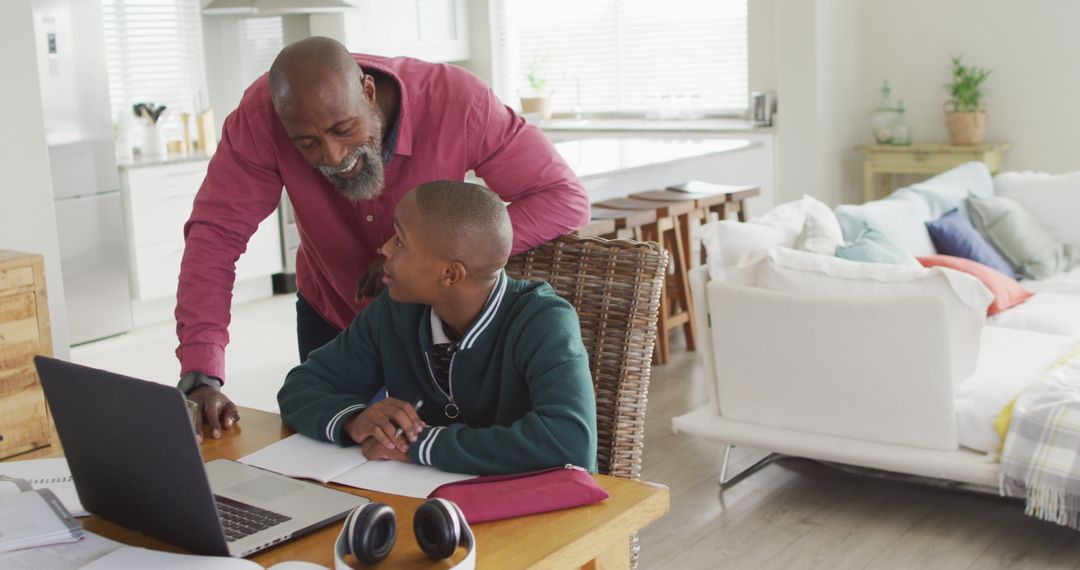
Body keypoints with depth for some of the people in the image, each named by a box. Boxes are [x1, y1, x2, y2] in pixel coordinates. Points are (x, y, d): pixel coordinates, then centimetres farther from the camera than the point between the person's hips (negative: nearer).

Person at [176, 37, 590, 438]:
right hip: (331, 316, 1)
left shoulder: (456, 100, -33)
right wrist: (200, 377, -39)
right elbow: (216, 233, -28)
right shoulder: (263, 115, -29)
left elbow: (566, 200, -31)